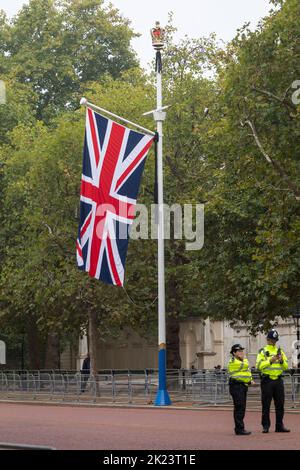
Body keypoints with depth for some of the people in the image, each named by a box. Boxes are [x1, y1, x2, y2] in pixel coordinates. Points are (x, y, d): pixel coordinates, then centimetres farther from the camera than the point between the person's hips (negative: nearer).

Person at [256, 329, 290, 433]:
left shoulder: (280, 351, 13)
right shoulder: (262, 351, 1)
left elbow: (286, 366, 10)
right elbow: (259, 366, -10)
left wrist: (282, 360, -10)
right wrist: (270, 361, -18)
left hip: (278, 381, 4)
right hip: (267, 381, -4)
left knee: (280, 404, 3)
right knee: (266, 405, -1)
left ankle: (279, 426, 9)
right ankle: (265, 426, 4)